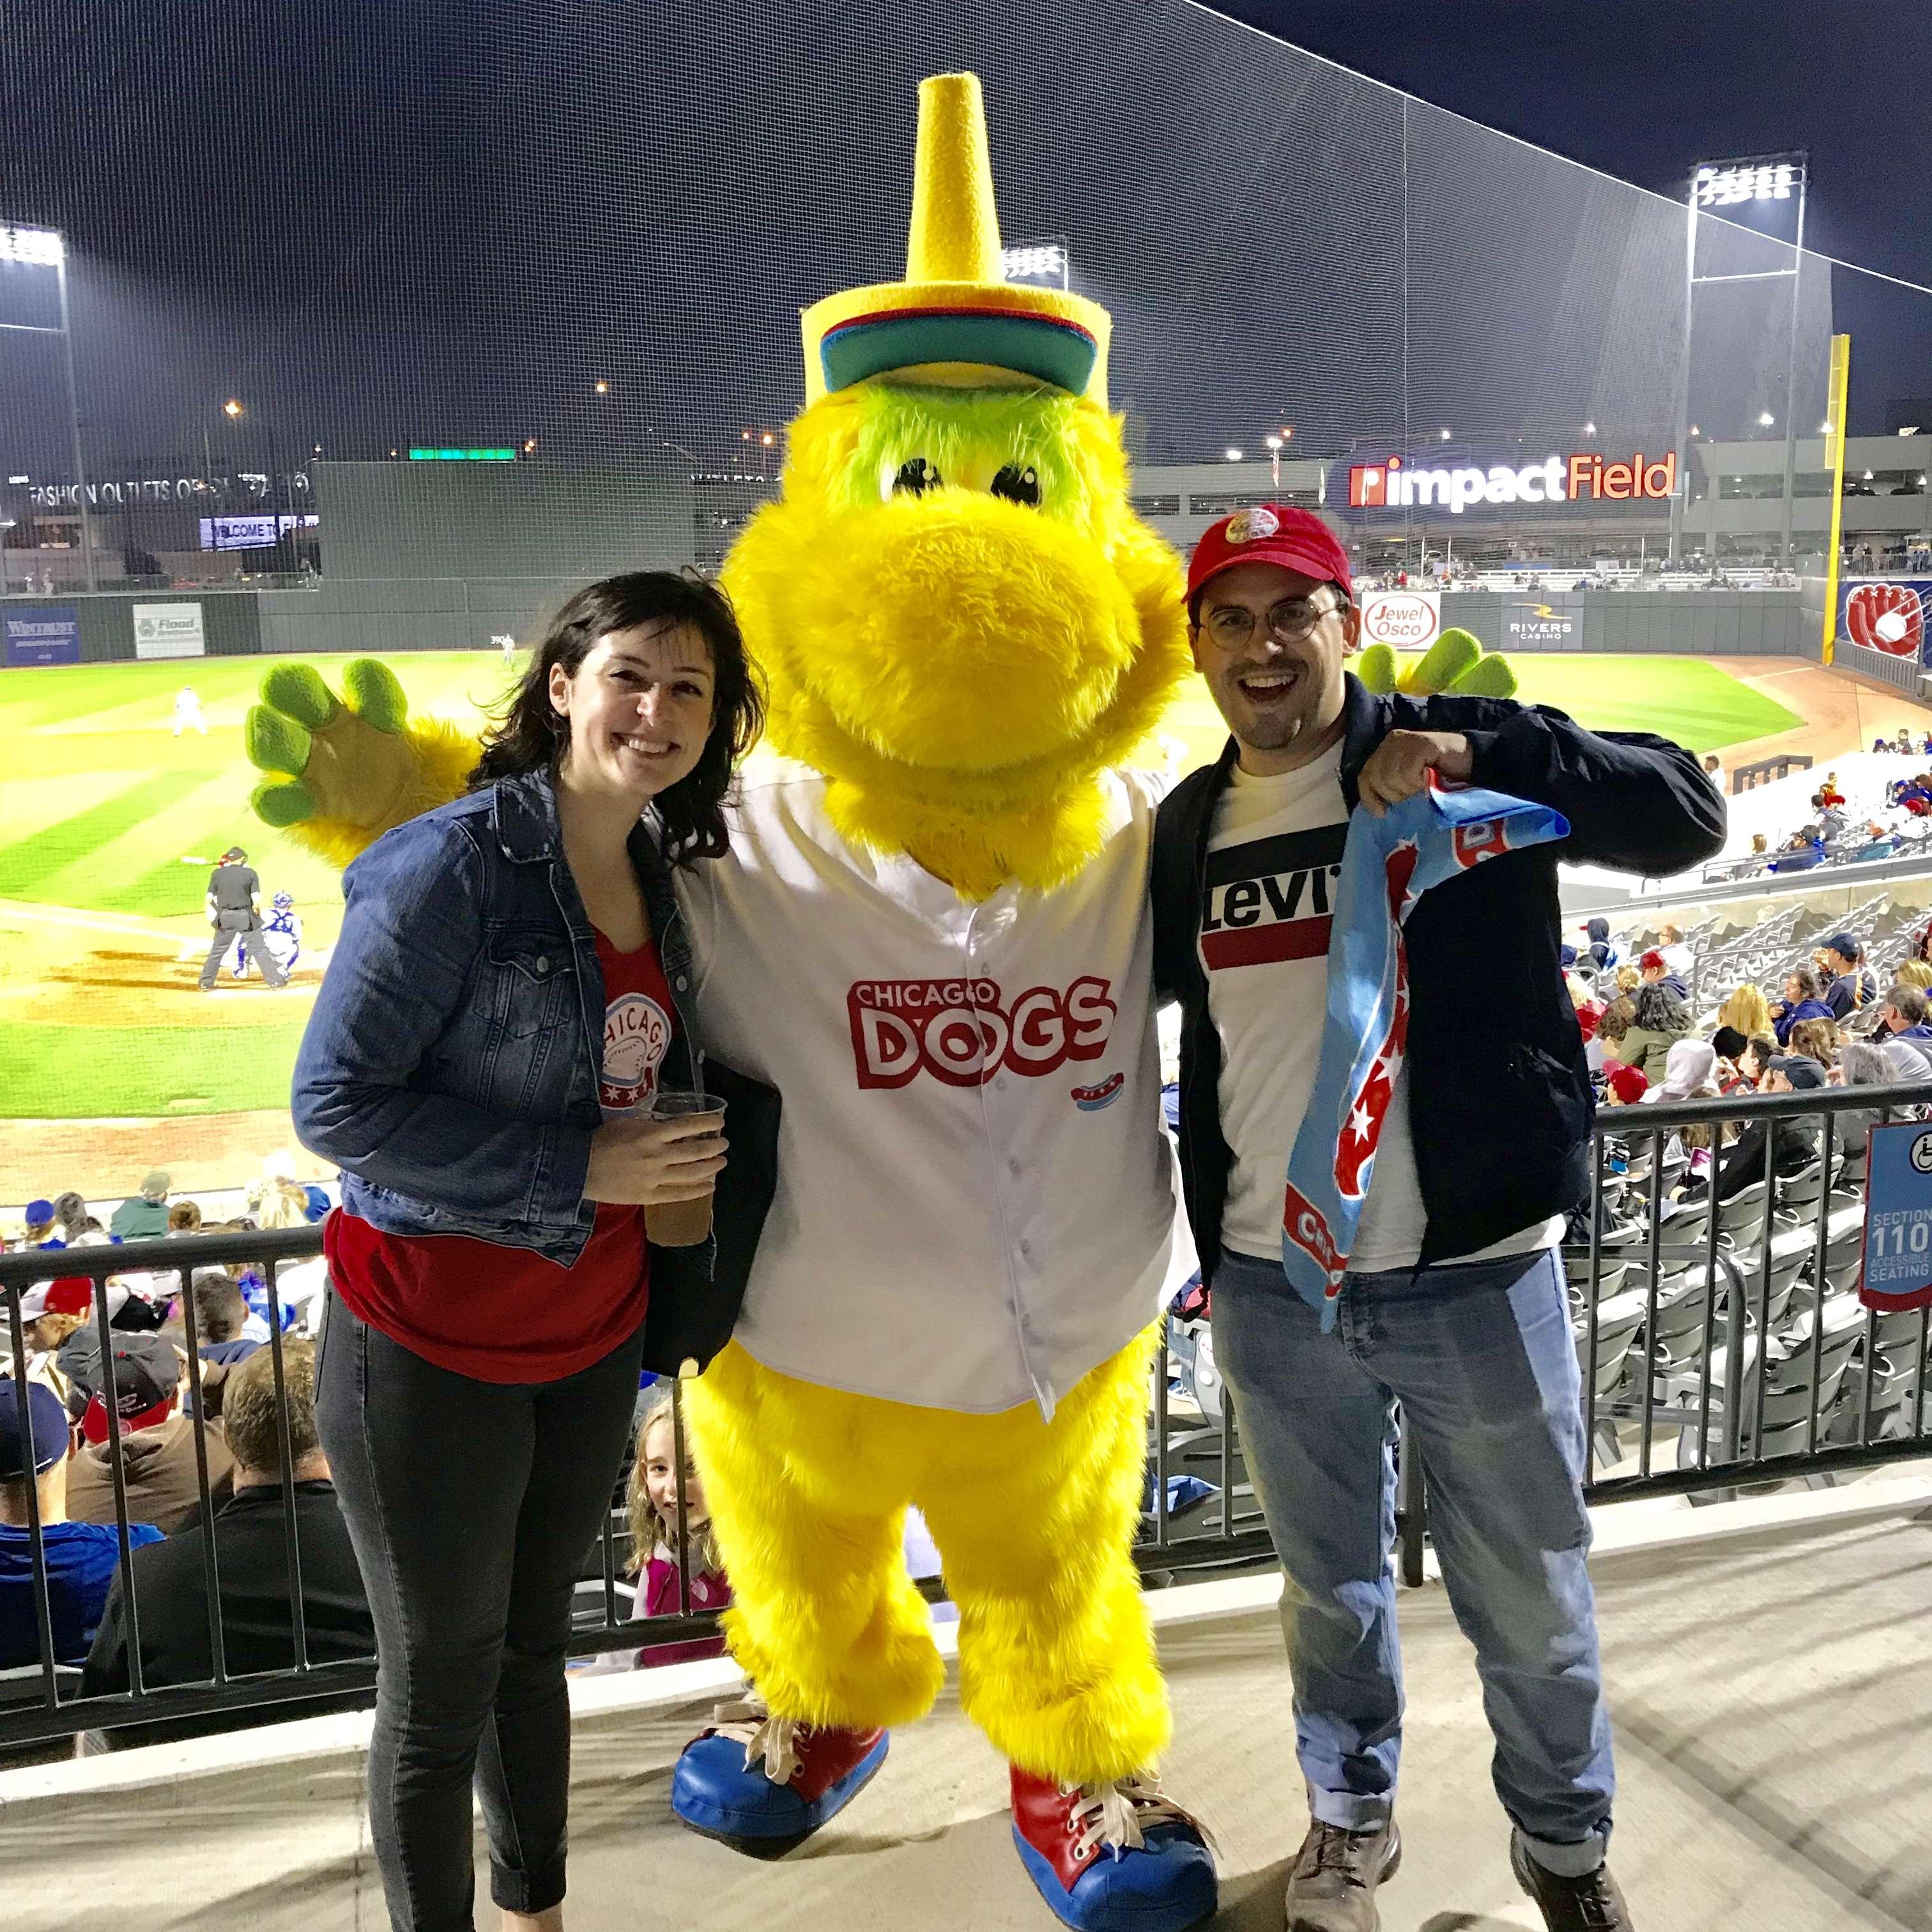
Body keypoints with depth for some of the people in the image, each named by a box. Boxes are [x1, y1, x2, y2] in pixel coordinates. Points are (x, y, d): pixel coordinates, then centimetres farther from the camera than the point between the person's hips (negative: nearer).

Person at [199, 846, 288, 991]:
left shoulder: (217, 873, 0)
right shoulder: (250, 873, -5)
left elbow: (210, 898, 1)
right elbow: (256, 899, -9)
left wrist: (210, 916, 15)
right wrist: (258, 915, 8)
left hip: (225, 918, 2)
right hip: (246, 916, -2)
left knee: (217, 950, 13)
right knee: (260, 949, 3)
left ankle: (206, 983, 16)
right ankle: (275, 980, 3)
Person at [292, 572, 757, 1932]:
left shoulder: (660, 875, 3)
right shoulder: (454, 863, -18)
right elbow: (337, 1103, -21)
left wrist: (686, 1154, 0)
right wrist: (582, 1166, -23)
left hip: (593, 1335, 7)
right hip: (435, 1349, -6)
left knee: (536, 1643, 23)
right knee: (441, 1686, 10)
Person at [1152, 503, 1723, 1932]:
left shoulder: (1463, 755, -7)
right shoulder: (1190, 825, 6)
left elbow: (1688, 818, -15)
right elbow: (1159, 994, 21)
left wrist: (1483, 755, -27)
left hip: (1475, 1274, -3)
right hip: (1272, 1288, 4)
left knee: (1531, 1599, 14)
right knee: (1332, 1584, 20)